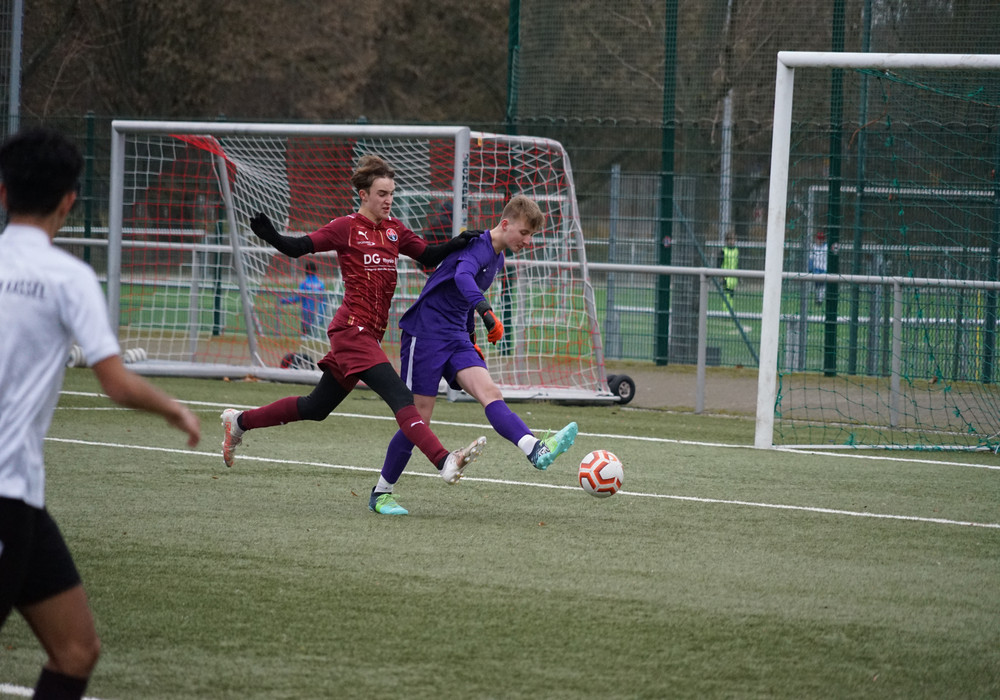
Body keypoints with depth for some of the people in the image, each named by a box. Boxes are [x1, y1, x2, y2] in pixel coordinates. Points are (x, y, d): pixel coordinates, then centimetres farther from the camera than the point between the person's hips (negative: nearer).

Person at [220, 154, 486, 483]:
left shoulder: (394, 230, 13)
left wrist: (458, 243, -2)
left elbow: (429, 256, 15)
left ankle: (240, 421, 33)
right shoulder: (348, 227, -6)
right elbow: (297, 247, -6)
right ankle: (445, 461, -35)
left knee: (316, 408, 18)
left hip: (369, 335, 8)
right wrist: (269, 235, -24)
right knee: (400, 397, -22)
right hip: (352, 330, -8)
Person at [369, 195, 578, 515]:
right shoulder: (479, 245, -14)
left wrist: (471, 340, 27)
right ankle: (380, 493, 11)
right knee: (418, 419, -5)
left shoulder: (497, 258, 15)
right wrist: (486, 311, -50)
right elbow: (462, 275, -37)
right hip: (425, 332, -8)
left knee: (490, 393, -17)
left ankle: (537, 451, -41)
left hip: (456, 338, 8)